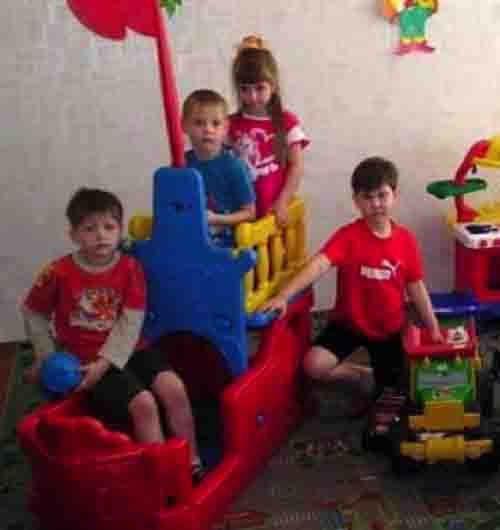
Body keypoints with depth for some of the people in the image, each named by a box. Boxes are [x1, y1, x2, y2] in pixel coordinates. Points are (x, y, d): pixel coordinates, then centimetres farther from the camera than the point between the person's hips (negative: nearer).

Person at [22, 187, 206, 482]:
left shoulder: (131, 268, -4)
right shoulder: (59, 274, -9)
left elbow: (130, 323, -8)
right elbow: (33, 314, 5)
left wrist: (105, 362, -17)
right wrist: (46, 357, 4)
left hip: (128, 349, 3)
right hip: (86, 359, -3)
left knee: (174, 389, -19)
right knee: (143, 403, -23)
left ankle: (193, 464, -1)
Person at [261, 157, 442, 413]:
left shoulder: (406, 239, -8)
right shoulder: (348, 235, -19)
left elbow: (416, 287, 1)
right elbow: (318, 265, -34)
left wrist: (433, 328, 5)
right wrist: (283, 296, -48)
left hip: (390, 327, 2)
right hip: (349, 323, -2)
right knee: (314, 366, -22)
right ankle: (364, 377, 5)